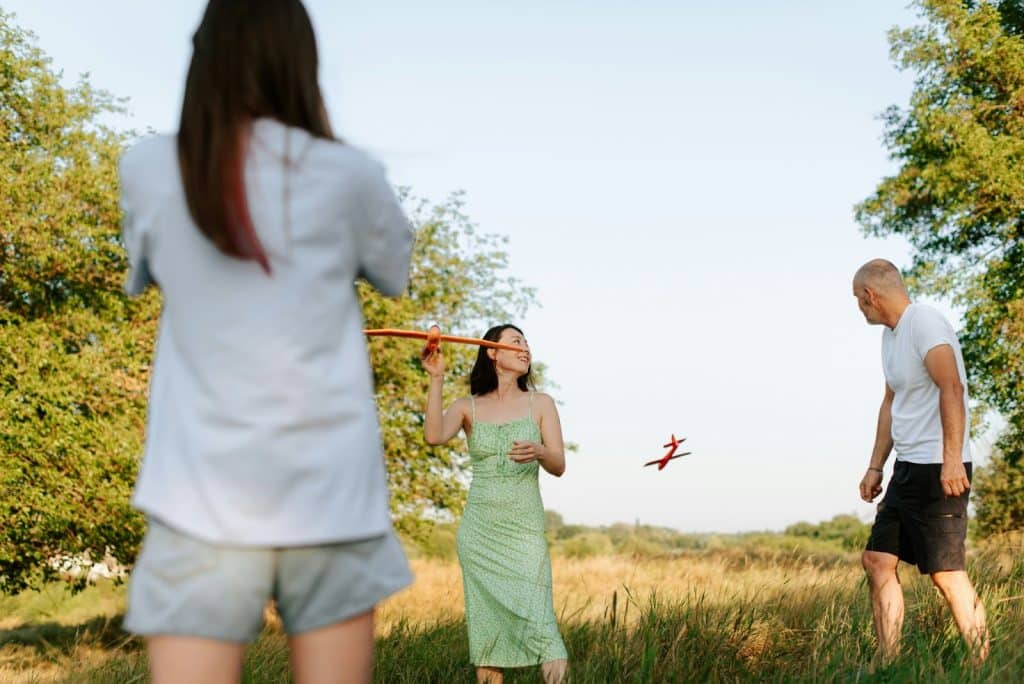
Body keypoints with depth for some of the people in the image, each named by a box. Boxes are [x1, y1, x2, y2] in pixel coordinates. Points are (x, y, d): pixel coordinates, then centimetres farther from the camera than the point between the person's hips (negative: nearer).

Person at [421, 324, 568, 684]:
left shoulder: (540, 404, 5)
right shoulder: (468, 407, 5)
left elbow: (559, 466, -2)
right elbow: (434, 435, -15)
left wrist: (539, 452, -24)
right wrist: (436, 378, -20)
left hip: (524, 529, -1)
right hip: (479, 531, 1)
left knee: (537, 620, -14)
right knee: (486, 626, 2)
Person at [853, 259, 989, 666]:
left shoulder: (924, 323, -13)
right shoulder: (891, 333, 18)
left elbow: (951, 388, -23)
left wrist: (952, 460, -30)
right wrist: (875, 467, 23)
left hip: (938, 469, -10)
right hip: (908, 468, 10)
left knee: (946, 572, -9)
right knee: (877, 560, 7)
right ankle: (887, 664, 11)